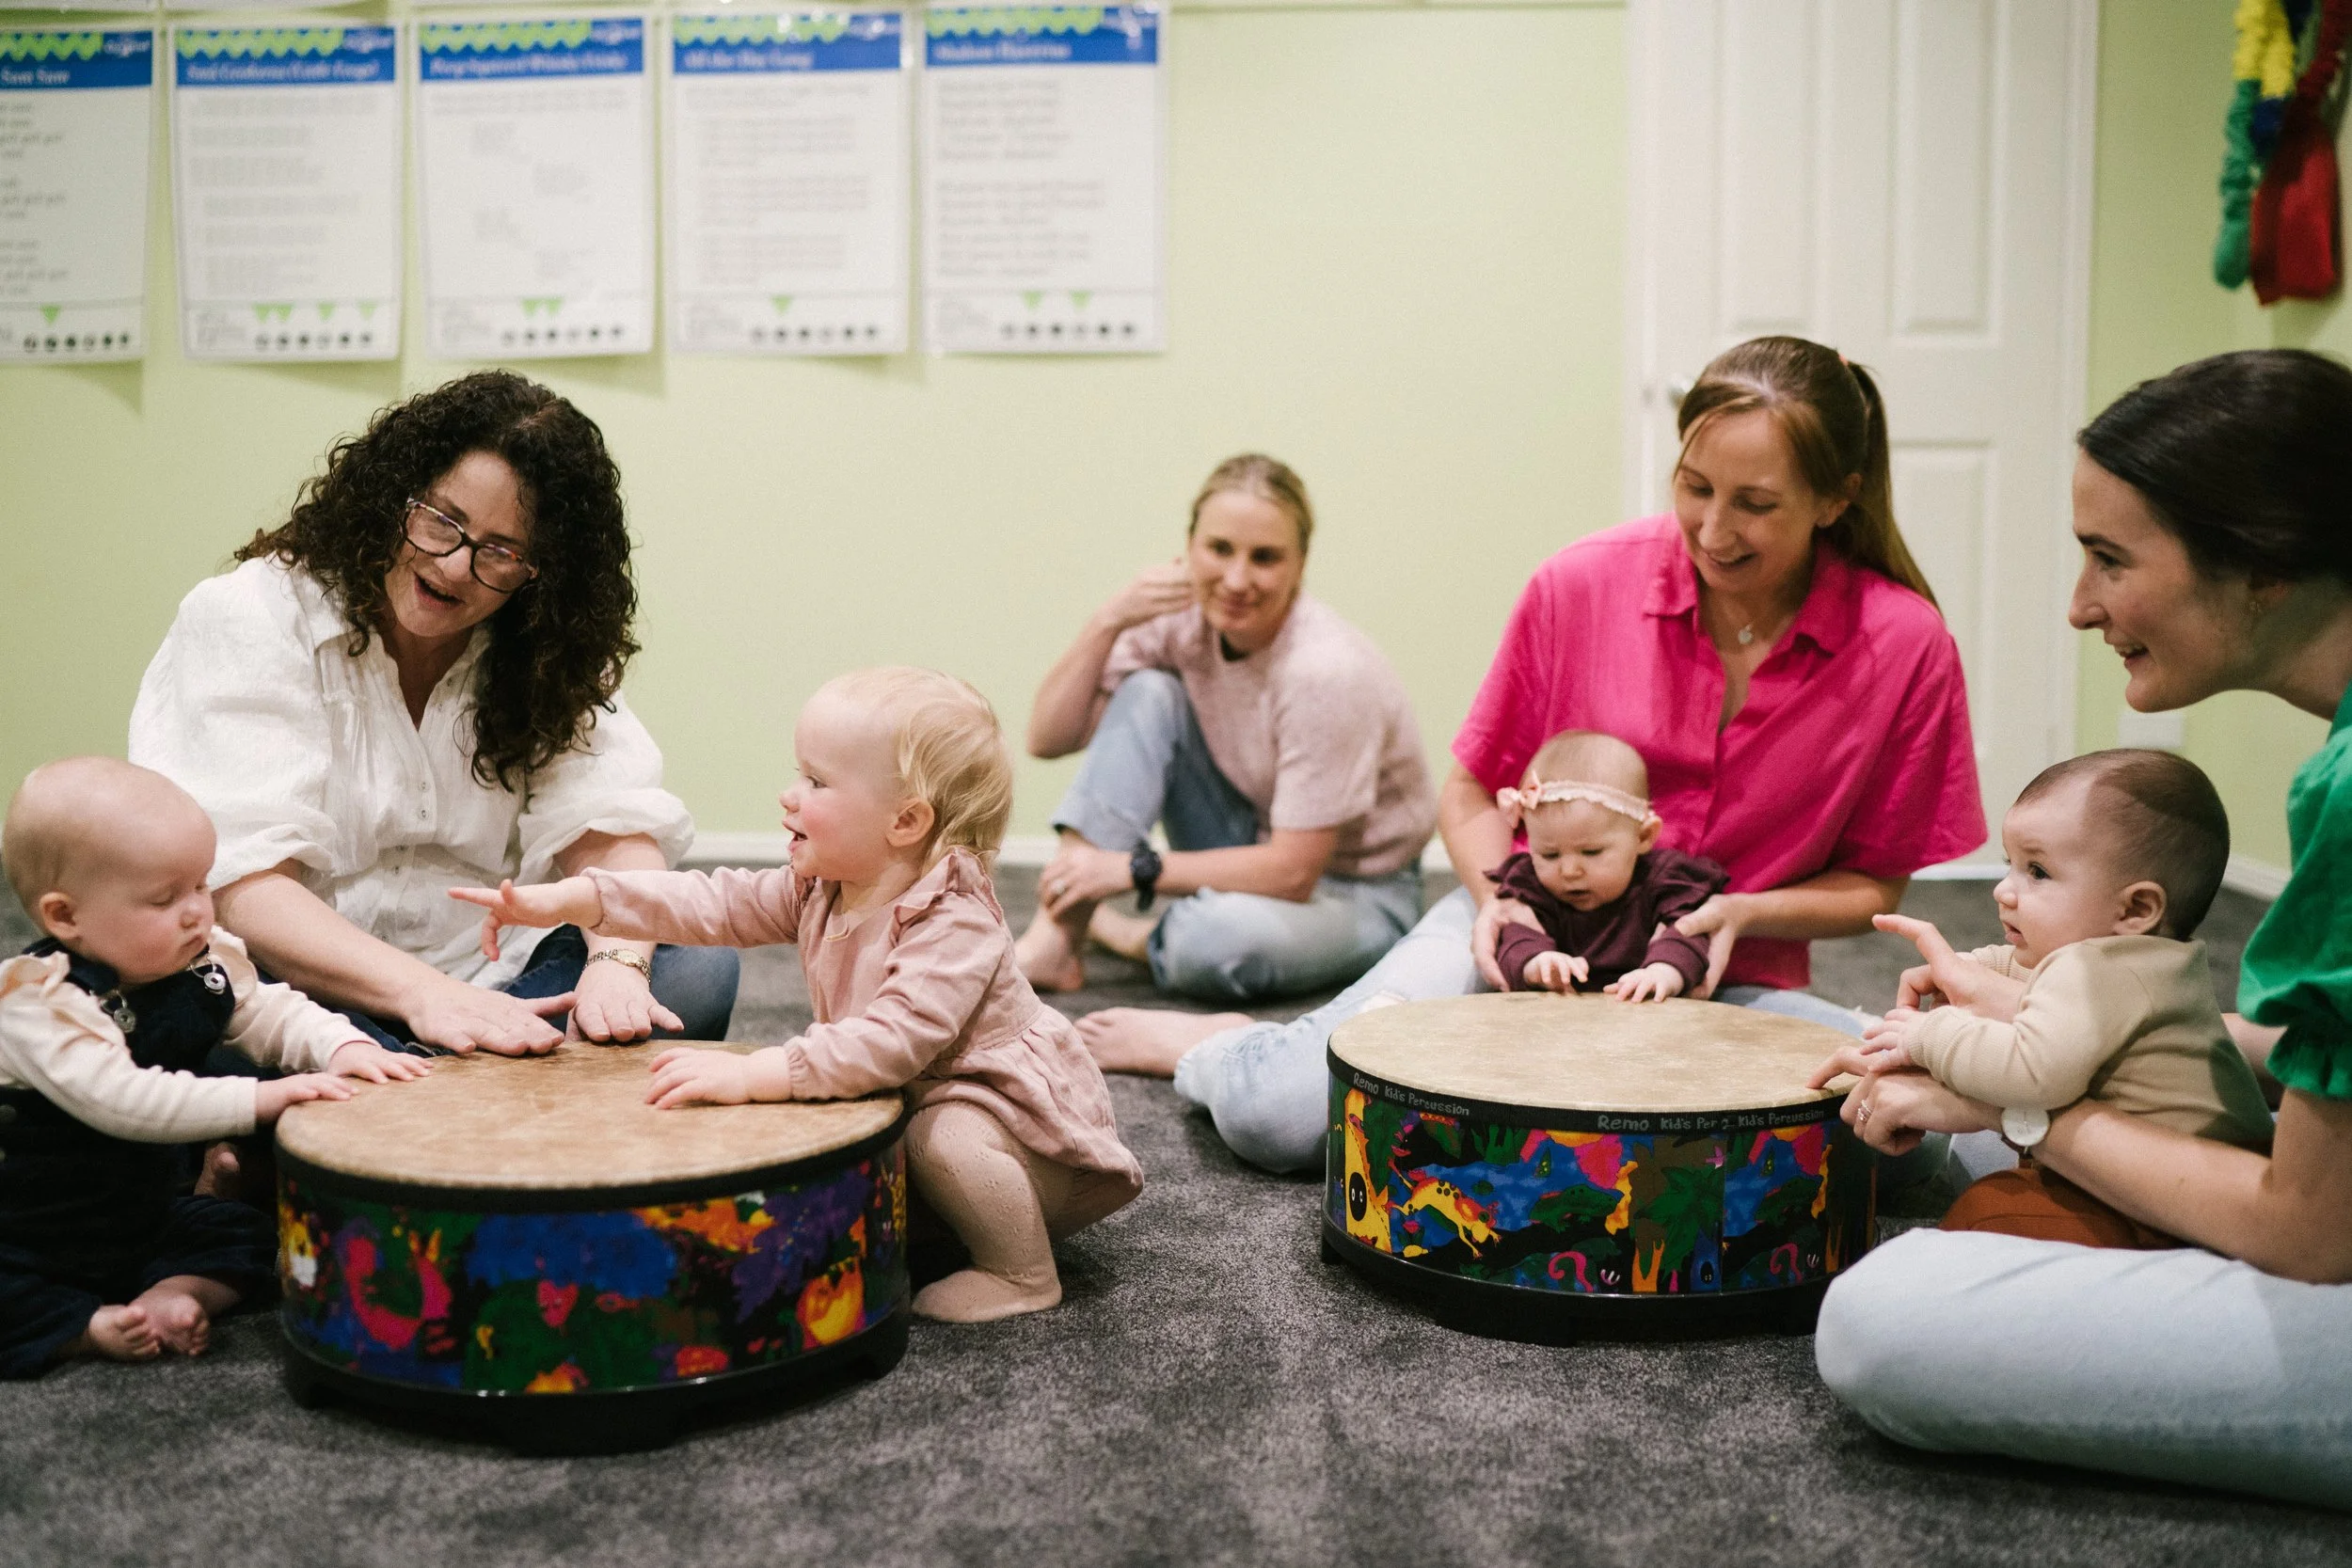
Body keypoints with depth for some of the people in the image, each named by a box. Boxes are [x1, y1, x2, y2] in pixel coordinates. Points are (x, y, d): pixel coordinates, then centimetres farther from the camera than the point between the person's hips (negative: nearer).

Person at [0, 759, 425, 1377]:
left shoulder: (203, 964, -7)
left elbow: (272, 1013, 2)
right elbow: (117, 1099, -39)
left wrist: (343, 1048, -21)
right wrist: (257, 1099, -44)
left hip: (140, 1223, 7)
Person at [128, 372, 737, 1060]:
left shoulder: (547, 655, 8)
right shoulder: (248, 623, -7)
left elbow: (612, 827, -5)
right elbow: (238, 886, -18)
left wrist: (618, 962, -29)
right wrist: (421, 992, -34)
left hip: (486, 979, 4)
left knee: (698, 968, -22)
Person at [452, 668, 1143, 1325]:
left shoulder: (956, 926, -31)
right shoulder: (820, 891, -4)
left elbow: (891, 1041, -43)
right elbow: (714, 903, -10)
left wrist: (751, 1074, -49)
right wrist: (567, 899, -20)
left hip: (1028, 1122, -8)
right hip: (908, 1108, 8)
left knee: (944, 1134, -35)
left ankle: (1024, 1274, -12)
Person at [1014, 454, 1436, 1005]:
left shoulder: (1325, 670, -29)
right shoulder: (1184, 618, -11)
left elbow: (1294, 871, -25)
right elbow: (1048, 738, -9)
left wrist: (1132, 868, -25)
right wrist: (1109, 621, -22)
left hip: (1354, 893, -6)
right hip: (1257, 852, 6)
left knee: (1217, 940, -38)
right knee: (1147, 693, -15)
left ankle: (1151, 939, -1)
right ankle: (1056, 941, -17)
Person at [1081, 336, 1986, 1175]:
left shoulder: (1904, 646, -11)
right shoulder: (1582, 584, -10)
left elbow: (1872, 886, 1)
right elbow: (1471, 792, 4)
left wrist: (1745, 913, -18)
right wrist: (1499, 895, -16)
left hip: (1723, 979, 2)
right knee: (1279, 1114, -25)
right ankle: (1208, 1046, 16)